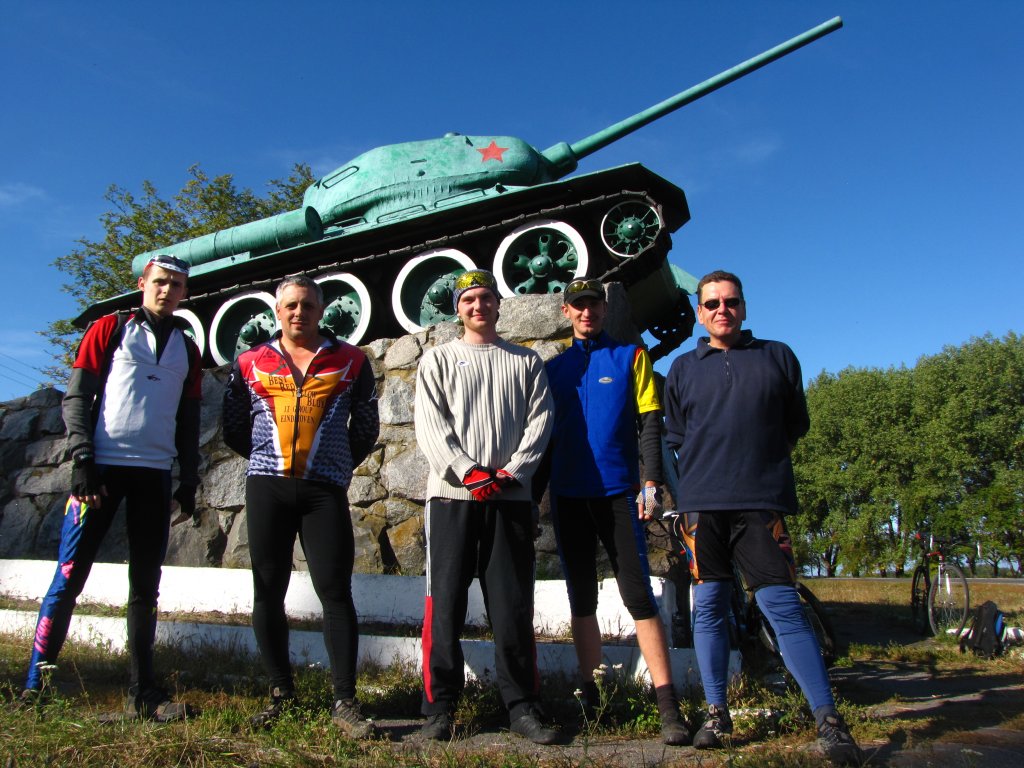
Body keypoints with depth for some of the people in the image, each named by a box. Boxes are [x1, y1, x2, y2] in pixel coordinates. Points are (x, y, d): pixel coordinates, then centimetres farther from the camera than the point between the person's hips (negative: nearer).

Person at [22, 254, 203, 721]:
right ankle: (34, 684, 8)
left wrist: (189, 482, 10)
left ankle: (143, 694, 11)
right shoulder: (109, 329, 6)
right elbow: (76, 397, 0)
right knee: (69, 577, -3)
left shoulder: (187, 351, 15)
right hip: (102, 468, -3)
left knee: (146, 586, 5)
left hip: (156, 474, 3)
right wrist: (82, 460, -10)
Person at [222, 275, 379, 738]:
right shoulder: (250, 363, 12)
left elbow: (366, 429, 15)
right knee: (268, 593, 5)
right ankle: (281, 694, 19)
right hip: (267, 488, 2)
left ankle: (344, 702, 0)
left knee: (336, 591, -6)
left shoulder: (350, 361, 9)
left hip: (325, 491, -2)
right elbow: (233, 430, 17)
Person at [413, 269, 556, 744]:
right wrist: (468, 473, -12)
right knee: (445, 602, 0)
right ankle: (439, 705, 10)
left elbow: (539, 422, 6)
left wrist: (511, 472, -9)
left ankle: (522, 705, 12)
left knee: (514, 605, 2)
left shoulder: (526, 362, 16)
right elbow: (430, 426, 0)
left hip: (511, 496, 1)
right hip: (452, 496, -1)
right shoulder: (438, 360, 12)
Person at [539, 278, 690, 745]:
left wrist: (651, 483, -12)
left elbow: (650, 424, -1)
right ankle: (589, 695, 19)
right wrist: (534, 493, 10)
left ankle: (668, 706, -4)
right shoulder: (554, 369, 13)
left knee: (638, 595, -7)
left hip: (618, 492, -3)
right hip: (568, 496, 3)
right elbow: (544, 434, 15)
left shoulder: (631, 357, 6)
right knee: (582, 599, 9)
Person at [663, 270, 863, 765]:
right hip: (702, 503, 2)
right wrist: (708, 467, 11)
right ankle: (716, 713, 15)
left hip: (763, 501, -2)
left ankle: (827, 719, 1)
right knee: (708, 607, 4)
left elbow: (796, 424, 17)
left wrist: (760, 459, 13)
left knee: (781, 605, -8)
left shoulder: (778, 356, 11)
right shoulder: (683, 368, 14)